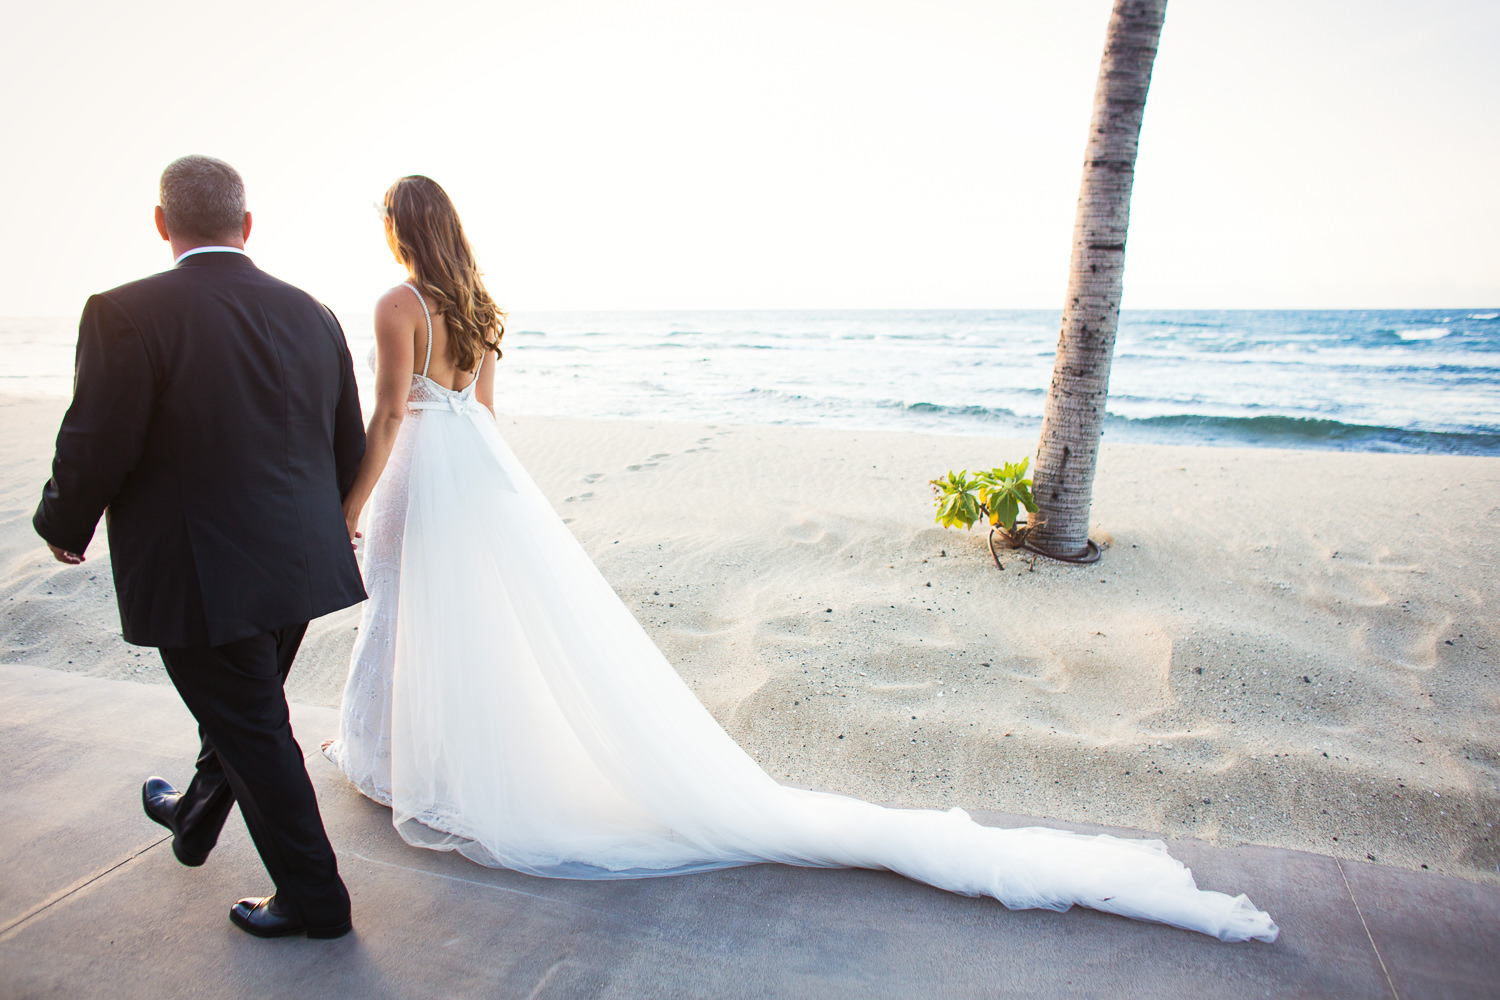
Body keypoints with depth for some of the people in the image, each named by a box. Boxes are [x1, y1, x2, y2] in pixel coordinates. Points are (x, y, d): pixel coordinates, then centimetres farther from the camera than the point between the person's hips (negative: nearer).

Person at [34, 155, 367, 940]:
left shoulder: (126, 314, -16)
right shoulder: (311, 314, 1)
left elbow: (94, 450, -16)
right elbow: (350, 449, 7)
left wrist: (64, 527, 6)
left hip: (200, 578, -6)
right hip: (300, 565, 6)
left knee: (254, 734, 9)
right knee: (243, 708, 26)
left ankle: (313, 899, 24)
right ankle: (194, 820, 53)